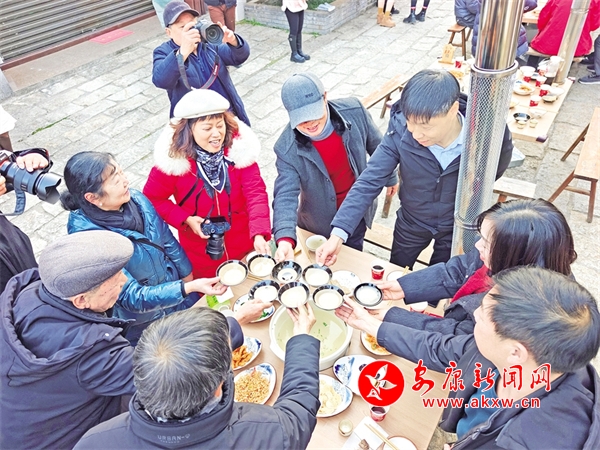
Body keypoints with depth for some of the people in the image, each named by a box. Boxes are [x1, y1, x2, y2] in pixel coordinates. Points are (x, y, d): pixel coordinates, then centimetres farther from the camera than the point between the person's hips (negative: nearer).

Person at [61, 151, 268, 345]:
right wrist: (189, 287, -33)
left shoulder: (135, 199, -14)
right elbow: (132, 298, -26)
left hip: (178, 293, 5)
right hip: (144, 323, -5)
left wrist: (189, 280, 7)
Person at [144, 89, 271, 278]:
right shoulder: (174, 157, -18)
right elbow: (152, 198, -6)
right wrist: (185, 220, -18)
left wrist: (259, 235, -33)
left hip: (244, 245, 1)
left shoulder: (239, 146, -16)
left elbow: (256, 192, -20)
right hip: (200, 253, -1)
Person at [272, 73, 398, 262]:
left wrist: (390, 177, 10)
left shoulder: (354, 112, -23)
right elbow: (286, 195, -33)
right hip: (321, 223, -2)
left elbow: (376, 146, -6)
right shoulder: (287, 149, -29)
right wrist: (284, 239, -50)